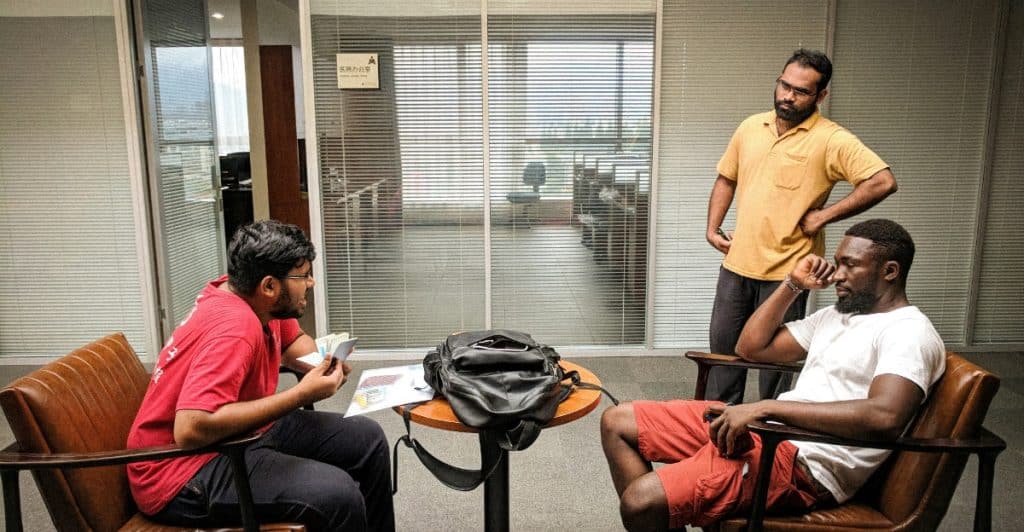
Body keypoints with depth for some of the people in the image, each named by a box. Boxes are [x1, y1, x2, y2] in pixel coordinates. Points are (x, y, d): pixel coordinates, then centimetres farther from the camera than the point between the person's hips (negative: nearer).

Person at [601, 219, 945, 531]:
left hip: (804, 463, -10)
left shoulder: (909, 332, -8)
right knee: (617, 422, 4)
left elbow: (885, 417, -28)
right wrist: (793, 285, 13)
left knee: (641, 499, -28)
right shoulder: (836, 314, 21)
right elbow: (750, 348, 22)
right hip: (762, 428, 10)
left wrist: (765, 407, -28)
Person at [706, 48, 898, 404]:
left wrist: (824, 215, -19)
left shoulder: (831, 140, -13)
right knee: (723, 342, 17)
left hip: (786, 270, -6)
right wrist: (713, 228, 7)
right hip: (737, 262, 6)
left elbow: (883, 182, -22)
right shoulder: (751, 127, 6)